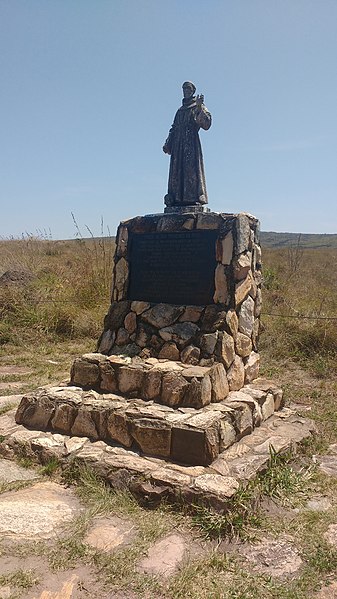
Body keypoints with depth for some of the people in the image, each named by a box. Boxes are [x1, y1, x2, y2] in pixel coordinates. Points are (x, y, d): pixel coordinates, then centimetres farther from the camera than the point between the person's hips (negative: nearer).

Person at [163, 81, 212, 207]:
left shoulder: (198, 107, 8)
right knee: (176, 170, -2)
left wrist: (200, 108, -20)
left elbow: (206, 123, -9)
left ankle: (194, 197, -19)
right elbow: (173, 129, 23)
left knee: (191, 168, -15)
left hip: (192, 143, -6)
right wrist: (167, 144, 12)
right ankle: (177, 198, -4)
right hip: (178, 144, 6)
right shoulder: (180, 111, 25)